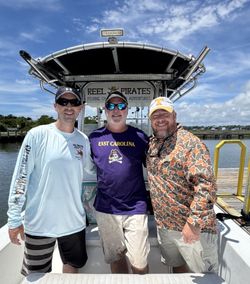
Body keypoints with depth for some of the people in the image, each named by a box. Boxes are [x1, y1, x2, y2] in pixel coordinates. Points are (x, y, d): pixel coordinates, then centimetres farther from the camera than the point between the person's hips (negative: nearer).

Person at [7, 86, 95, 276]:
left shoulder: (83, 140, 0)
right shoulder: (37, 135, -11)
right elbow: (21, 177, -9)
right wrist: (14, 218, -8)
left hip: (74, 222, 4)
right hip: (39, 223, -3)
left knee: (73, 265, 23)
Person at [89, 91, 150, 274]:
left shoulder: (140, 136, -3)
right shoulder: (95, 137, 0)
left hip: (135, 208, -1)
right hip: (105, 209, 2)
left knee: (139, 264, 9)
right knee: (115, 258, 20)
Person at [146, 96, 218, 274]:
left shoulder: (190, 143, -19)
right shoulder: (152, 143, 4)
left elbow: (206, 185, -25)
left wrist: (194, 223, -26)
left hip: (193, 227, -6)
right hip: (164, 225, 7)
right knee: (177, 266, 25)